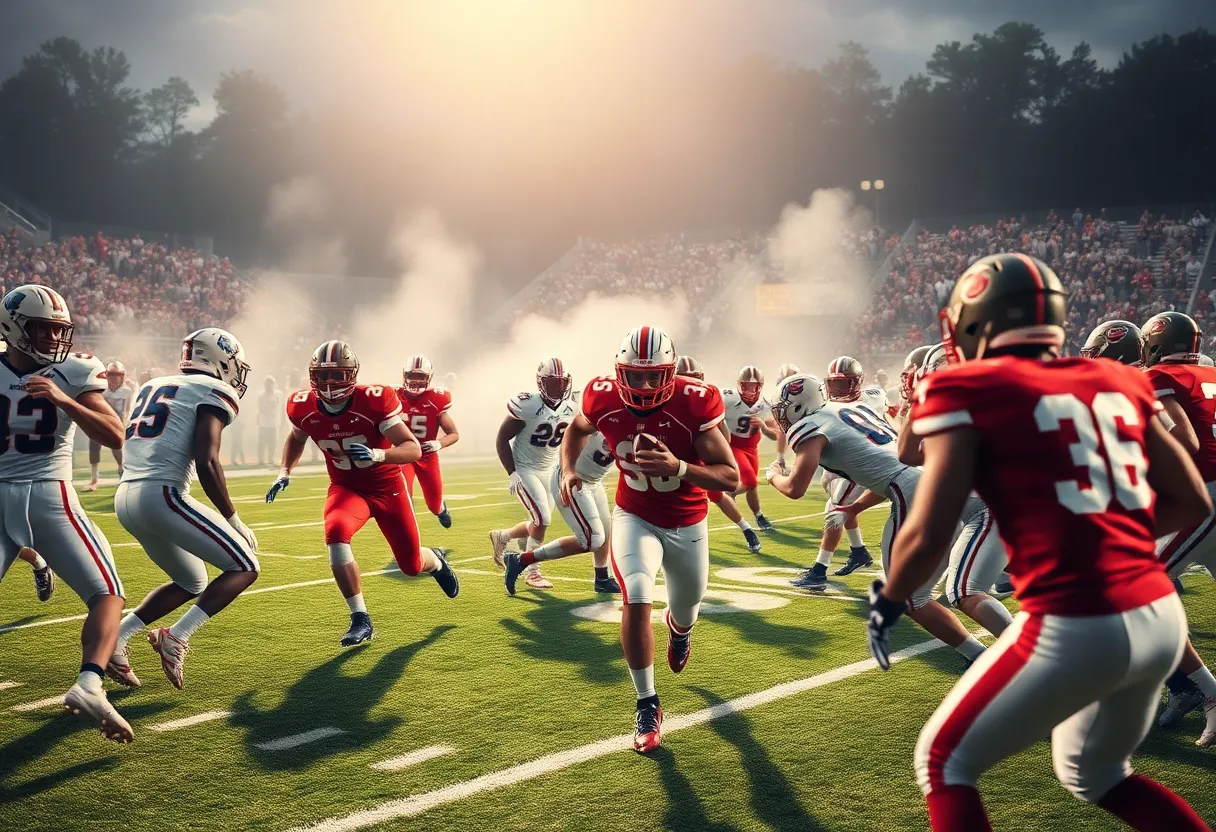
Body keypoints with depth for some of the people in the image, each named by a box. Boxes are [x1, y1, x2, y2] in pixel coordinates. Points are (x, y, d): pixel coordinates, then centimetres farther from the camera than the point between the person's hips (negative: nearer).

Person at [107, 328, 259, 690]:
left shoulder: (153, 387, 23)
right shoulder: (214, 393, -1)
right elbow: (206, 463, -13)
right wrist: (234, 521, -5)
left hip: (125, 497, 8)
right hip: (162, 495, -8)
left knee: (191, 584, 23)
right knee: (244, 568, 2)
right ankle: (176, 638, -12)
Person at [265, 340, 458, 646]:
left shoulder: (373, 401, -25)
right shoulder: (303, 408, -12)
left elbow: (414, 449, -27)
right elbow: (296, 439, 14)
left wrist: (377, 455, -44)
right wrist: (285, 472, -1)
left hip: (387, 486, -2)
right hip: (346, 487, 2)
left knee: (412, 565, 4)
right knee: (336, 533, -32)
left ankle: (436, 560, 47)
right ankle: (360, 620, -20)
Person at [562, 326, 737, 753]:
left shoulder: (694, 403, -28)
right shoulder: (603, 398, -18)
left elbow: (731, 478, -28)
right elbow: (578, 429, 8)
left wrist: (679, 467, -45)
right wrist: (569, 470, -11)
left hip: (687, 524, 0)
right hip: (635, 517, 0)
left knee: (686, 611, 17)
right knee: (637, 598, -24)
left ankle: (679, 626, 60)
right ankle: (647, 705, -8)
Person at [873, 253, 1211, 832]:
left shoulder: (969, 391, -5)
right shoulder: (1117, 382, 12)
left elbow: (928, 536, -11)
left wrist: (886, 602, 7)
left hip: (1076, 628, -7)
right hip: (1162, 617, 7)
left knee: (945, 763, 13)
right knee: (1092, 773, 31)